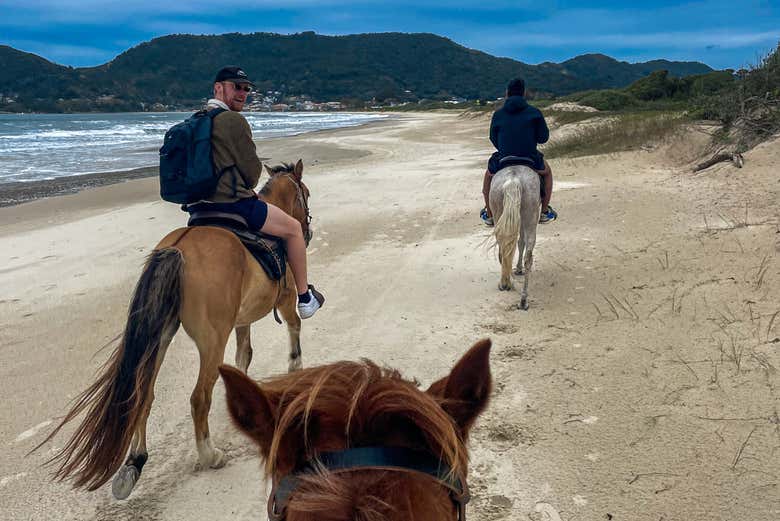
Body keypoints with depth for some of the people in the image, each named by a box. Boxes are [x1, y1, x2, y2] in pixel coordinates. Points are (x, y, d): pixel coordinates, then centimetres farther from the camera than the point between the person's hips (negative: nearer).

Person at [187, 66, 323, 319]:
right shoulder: (234, 120, -12)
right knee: (293, 228, 9)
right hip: (232, 203, -9)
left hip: (196, 206, 9)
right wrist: (247, 188, 13)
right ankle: (304, 298, 16)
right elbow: (252, 169, -9)